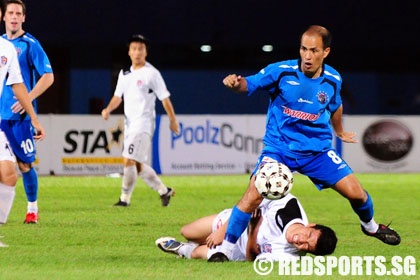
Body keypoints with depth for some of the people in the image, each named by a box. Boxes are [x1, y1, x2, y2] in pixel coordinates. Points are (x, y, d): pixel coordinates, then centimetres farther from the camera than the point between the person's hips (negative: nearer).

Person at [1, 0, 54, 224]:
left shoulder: (30, 44, -6)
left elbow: (48, 77, -9)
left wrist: (27, 99, -17)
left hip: (20, 115, -5)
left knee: (24, 164, -2)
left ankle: (32, 209, 12)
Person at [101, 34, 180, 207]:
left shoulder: (151, 73, -6)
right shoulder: (124, 74, 13)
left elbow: (164, 98, -4)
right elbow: (117, 97, 17)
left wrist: (173, 121, -3)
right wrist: (108, 110, -2)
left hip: (143, 123, -7)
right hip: (129, 124, 7)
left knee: (129, 161, -16)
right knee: (138, 165, 11)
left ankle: (125, 199, -11)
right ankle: (164, 191, 24)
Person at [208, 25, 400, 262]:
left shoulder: (332, 80, -3)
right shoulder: (281, 71, -14)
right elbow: (250, 84, -9)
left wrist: (339, 131, 34)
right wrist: (236, 82, -33)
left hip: (318, 149, 3)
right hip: (279, 148, -3)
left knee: (355, 192, -2)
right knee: (254, 195, -23)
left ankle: (370, 226, 33)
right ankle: (225, 249, -8)